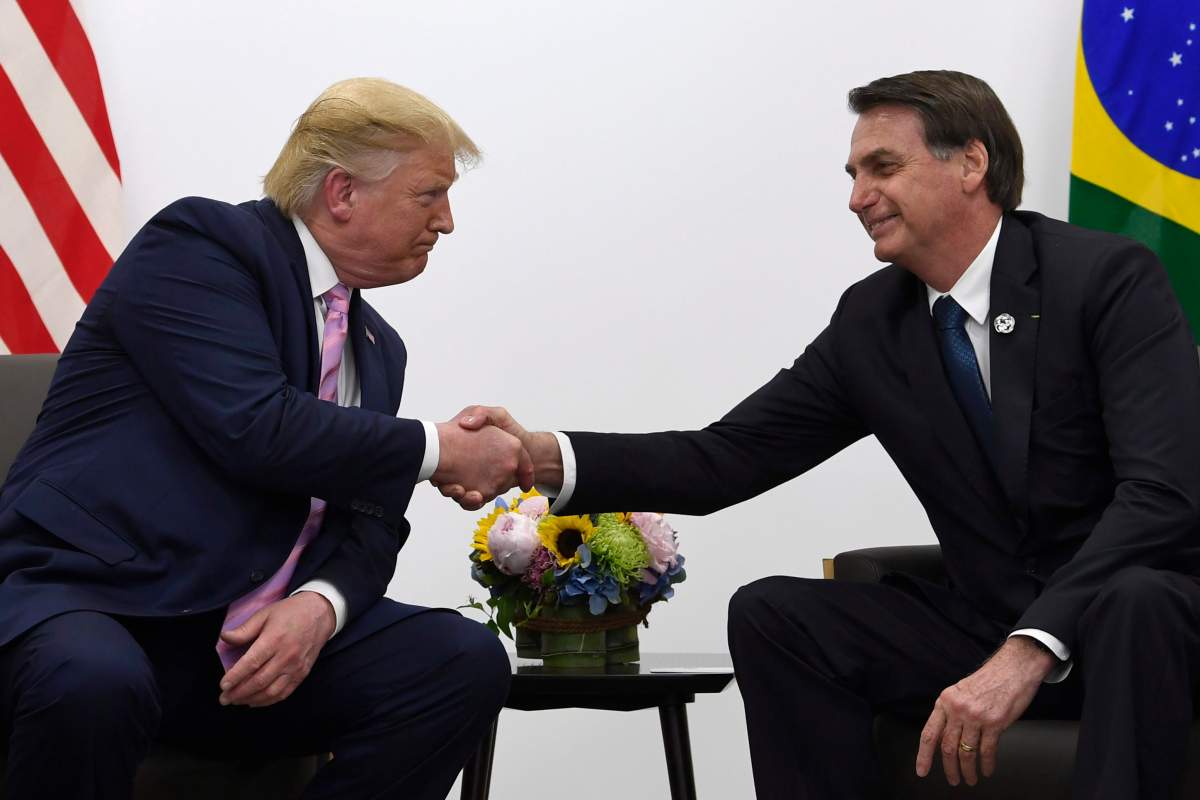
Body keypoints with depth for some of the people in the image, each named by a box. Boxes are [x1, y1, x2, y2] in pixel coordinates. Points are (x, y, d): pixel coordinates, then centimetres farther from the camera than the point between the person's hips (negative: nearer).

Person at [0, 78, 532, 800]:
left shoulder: (377, 348, 16)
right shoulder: (198, 245, -7)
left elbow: (369, 523, 10)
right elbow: (255, 428, -20)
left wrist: (319, 605, -14)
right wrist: (440, 451, -9)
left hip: (255, 640, 7)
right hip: (85, 603, -6)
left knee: (467, 660, -14)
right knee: (94, 682, -40)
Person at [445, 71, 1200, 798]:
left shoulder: (1110, 278, -14)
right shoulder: (871, 321, 3)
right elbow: (727, 456, 0)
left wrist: (1029, 650, -36)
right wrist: (545, 456, -16)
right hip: (988, 623, 5)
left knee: (1133, 603, -38)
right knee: (771, 614, -13)